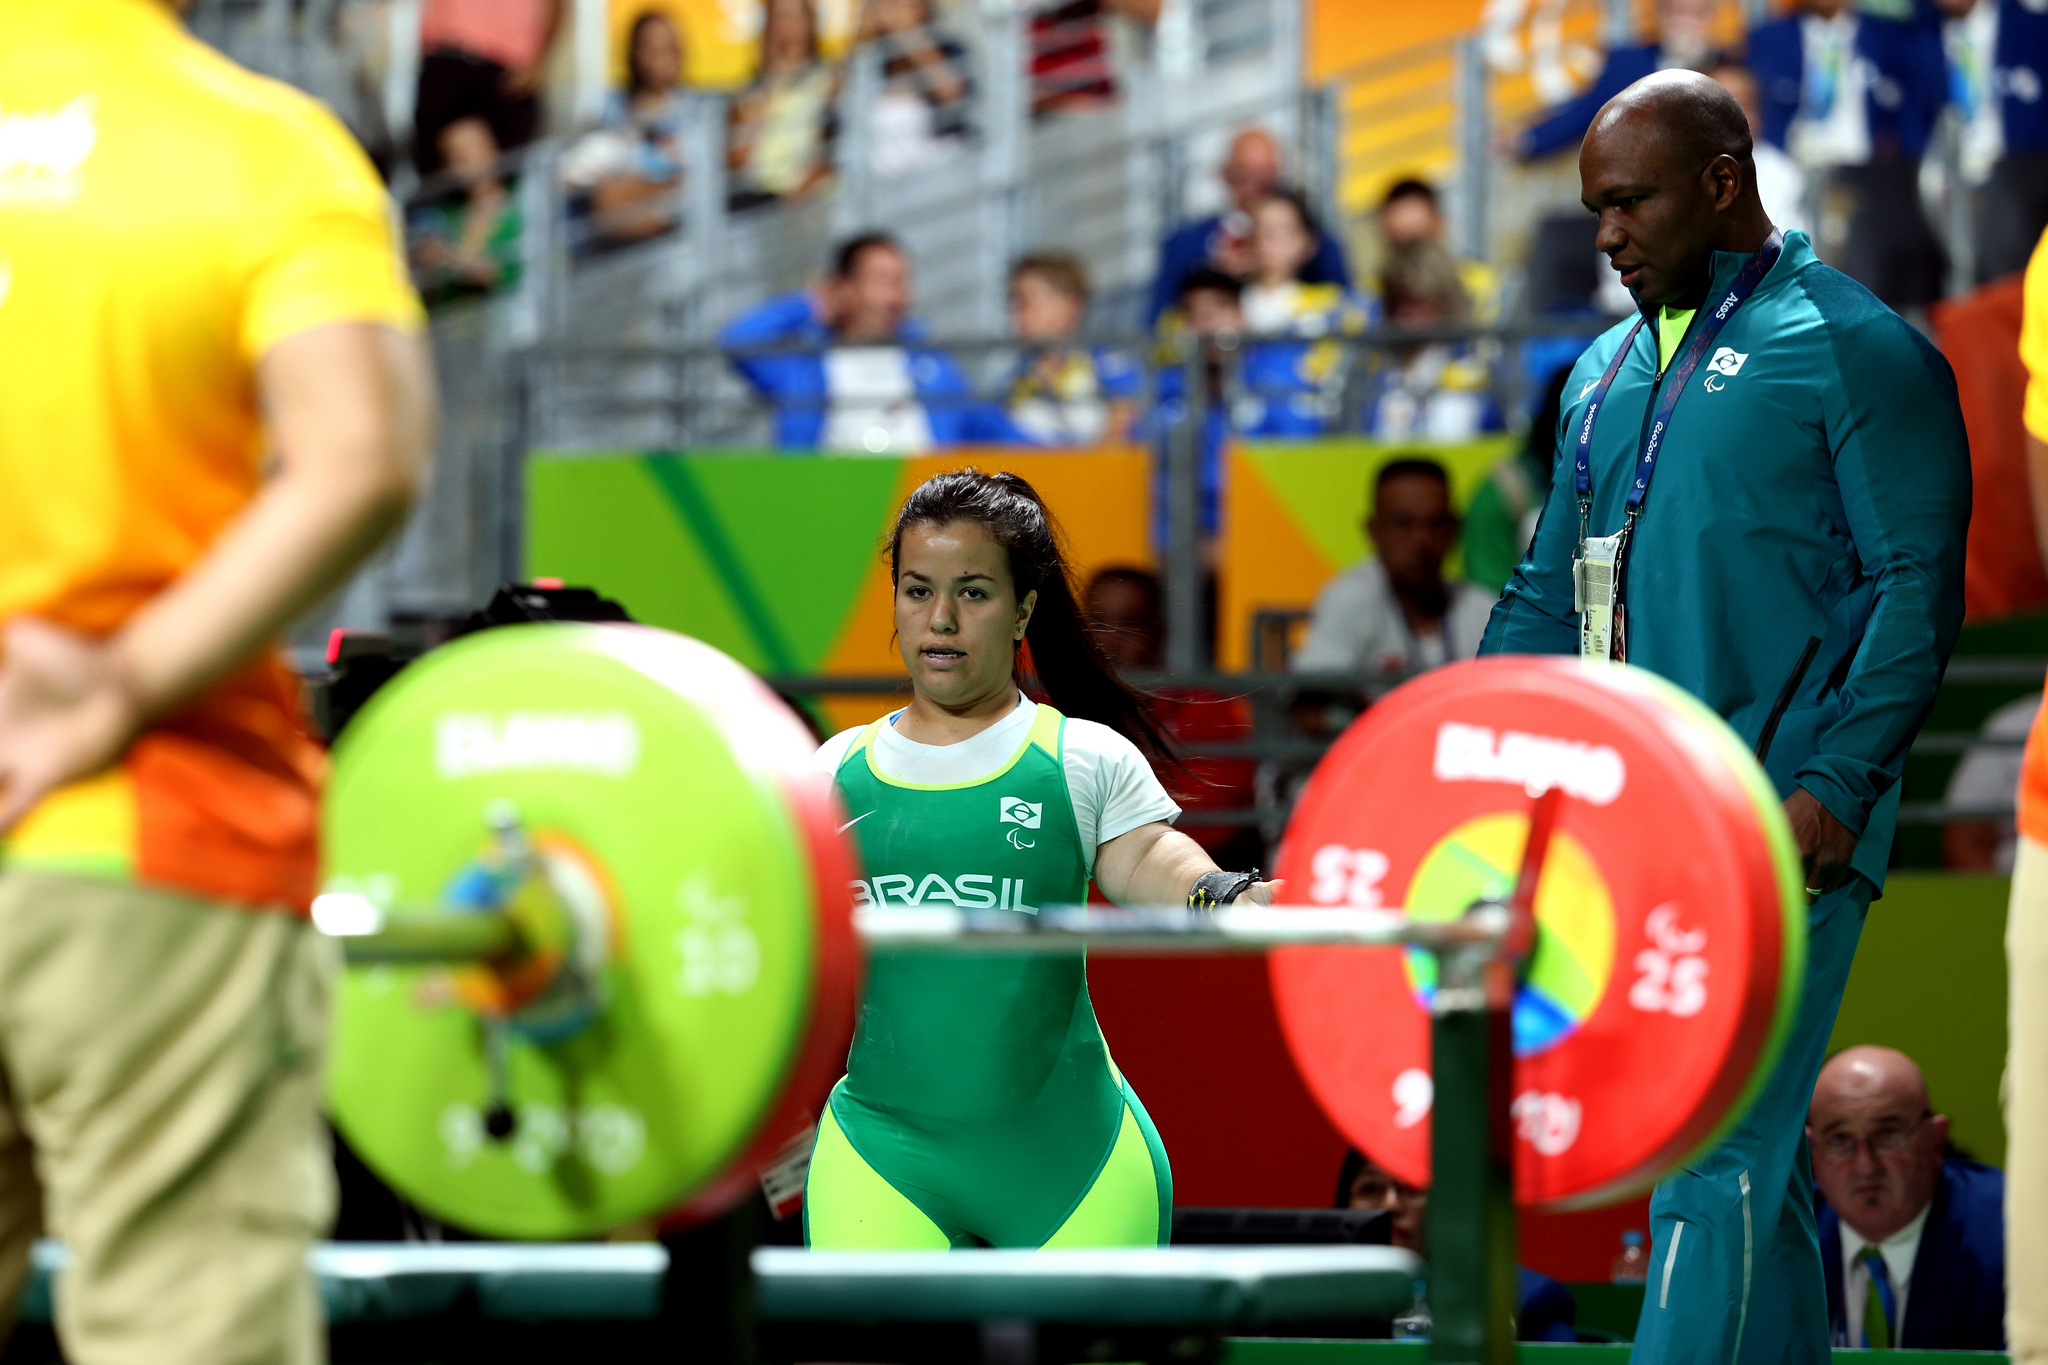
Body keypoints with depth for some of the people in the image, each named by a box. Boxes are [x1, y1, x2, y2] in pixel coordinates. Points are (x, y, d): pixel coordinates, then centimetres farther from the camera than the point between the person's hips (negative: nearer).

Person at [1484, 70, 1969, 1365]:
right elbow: (1548, 600, 25)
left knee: (1716, 1156, -14)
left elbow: (1917, 590, -8)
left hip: (1779, 829, -7)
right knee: (1751, 1168, 8)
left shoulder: (1855, 350, -2)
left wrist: (1834, 785, -18)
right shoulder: (1606, 374, 20)